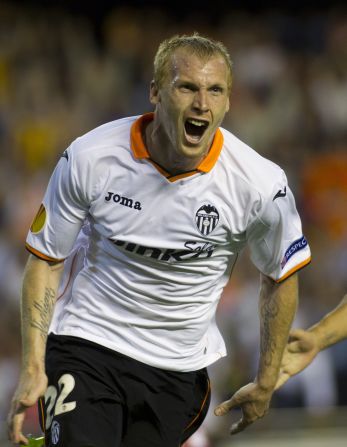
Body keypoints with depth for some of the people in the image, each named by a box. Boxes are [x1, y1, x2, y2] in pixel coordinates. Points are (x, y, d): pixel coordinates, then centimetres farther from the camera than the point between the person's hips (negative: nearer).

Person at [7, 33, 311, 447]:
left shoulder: (260, 183, -12)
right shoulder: (90, 157, -12)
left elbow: (280, 278, 5)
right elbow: (45, 261, -1)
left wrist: (266, 383, 9)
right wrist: (33, 369, -7)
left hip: (178, 373, 2)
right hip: (84, 348, -2)